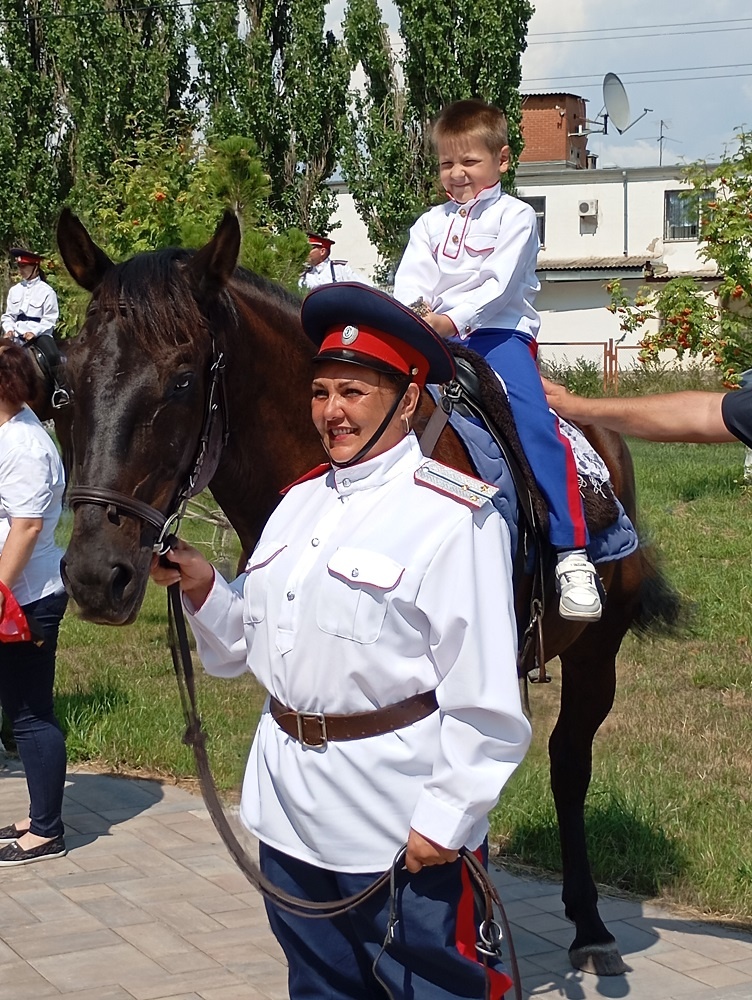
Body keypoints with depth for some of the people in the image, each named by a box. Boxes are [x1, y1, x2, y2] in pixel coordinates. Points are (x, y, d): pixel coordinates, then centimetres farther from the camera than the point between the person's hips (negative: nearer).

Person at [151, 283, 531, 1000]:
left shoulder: (452, 515, -13)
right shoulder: (301, 502, 9)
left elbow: (482, 693, -16)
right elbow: (249, 640, 15)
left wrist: (446, 819, -18)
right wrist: (202, 586, -3)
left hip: (400, 824, -7)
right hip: (289, 807, 7)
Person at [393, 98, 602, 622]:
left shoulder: (515, 216, 3)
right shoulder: (431, 224, 19)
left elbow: (499, 285, -11)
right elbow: (411, 277, 2)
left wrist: (452, 318, -25)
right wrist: (411, 307, -22)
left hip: (500, 331, -5)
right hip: (438, 341, 5)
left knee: (533, 421, -26)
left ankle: (573, 553, -30)